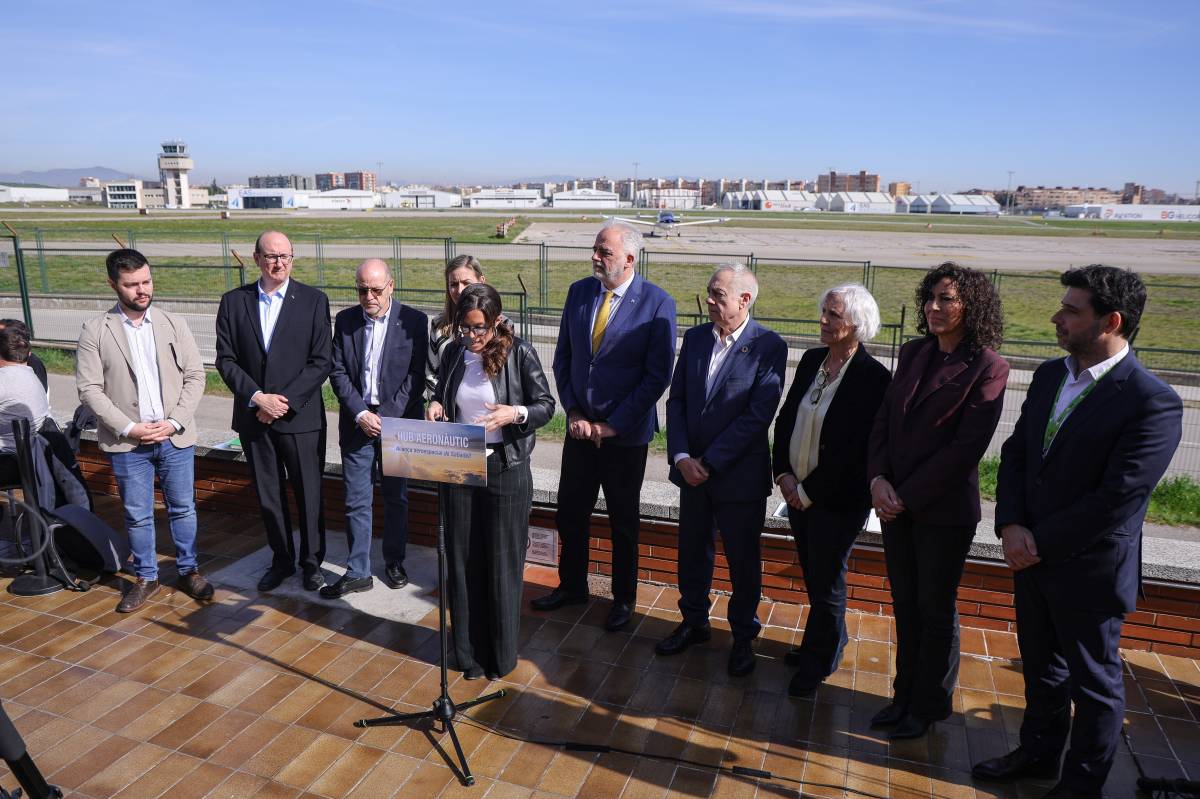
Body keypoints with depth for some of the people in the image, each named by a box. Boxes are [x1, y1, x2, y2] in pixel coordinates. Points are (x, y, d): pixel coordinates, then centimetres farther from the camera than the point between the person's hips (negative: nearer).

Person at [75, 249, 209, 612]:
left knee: (182, 508, 11)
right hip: (126, 443, -1)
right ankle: (145, 577, 26)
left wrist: (174, 422, -10)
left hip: (176, 438, 1)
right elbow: (89, 388, -5)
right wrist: (128, 428, -13)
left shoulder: (174, 324, 2)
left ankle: (189, 571, 27)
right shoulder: (95, 330, -3)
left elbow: (195, 377, 1)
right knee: (137, 514, 10)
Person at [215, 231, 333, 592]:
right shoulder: (234, 301, 4)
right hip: (253, 417, 3)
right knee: (268, 495, 13)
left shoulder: (314, 300, -3)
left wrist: (285, 401, -14)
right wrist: (257, 397, -12)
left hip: (300, 416, -2)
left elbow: (321, 362, -7)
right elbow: (225, 360, 1)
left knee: (309, 493, 6)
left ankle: (312, 562, 23)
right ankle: (282, 560, 30)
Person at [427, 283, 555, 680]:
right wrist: (435, 405, -4)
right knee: (463, 559, 11)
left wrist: (515, 414, -24)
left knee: (502, 562, 6)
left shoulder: (519, 353, -9)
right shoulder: (453, 353, 3)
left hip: (505, 469, -4)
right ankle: (470, 651, 28)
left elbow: (546, 405, -5)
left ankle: (501, 654, 24)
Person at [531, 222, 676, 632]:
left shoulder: (657, 303, -13)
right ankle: (571, 586, 36)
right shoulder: (578, 292, 2)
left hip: (625, 433, -4)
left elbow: (657, 375, -13)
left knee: (624, 521, 12)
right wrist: (572, 411, -3)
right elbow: (563, 357, 7)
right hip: (581, 426, 4)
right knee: (570, 513, 14)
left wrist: (613, 425, -14)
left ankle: (623, 598, 32)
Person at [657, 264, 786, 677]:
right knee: (692, 550, 18)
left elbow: (758, 415, -18)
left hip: (740, 474, -4)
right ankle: (694, 622, 39)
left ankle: (743, 636, 31)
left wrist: (709, 462, -18)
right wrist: (681, 457, -9)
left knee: (743, 560, 11)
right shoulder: (695, 338, 3)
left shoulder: (769, 346, -13)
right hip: (692, 469, 5)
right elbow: (676, 400, 3)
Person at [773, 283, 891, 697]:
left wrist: (809, 491, -14)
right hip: (797, 490, 6)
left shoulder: (874, 378, -18)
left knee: (826, 580, 9)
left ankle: (818, 661, 30)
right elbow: (785, 418, 8)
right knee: (813, 574, 19)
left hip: (837, 500, -6)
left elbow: (856, 450, -19)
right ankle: (830, 642, 42)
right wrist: (784, 474, -3)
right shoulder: (811, 359, 2)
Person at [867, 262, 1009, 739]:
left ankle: (930, 705, 29)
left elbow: (967, 447, -17)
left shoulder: (987, 368, -12)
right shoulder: (913, 354, 6)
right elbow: (883, 419, 7)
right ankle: (905, 695, 32)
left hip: (944, 509, -5)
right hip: (895, 503, 5)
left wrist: (907, 495, -15)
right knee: (905, 603, 16)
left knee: (935, 609, 10)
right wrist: (878, 479, -7)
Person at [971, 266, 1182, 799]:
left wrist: (1040, 543, -17)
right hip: (1032, 556, 6)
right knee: (1041, 666, 23)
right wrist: (1011, 525, -9)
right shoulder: (1050, 375, 2)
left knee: (1093, 680, 15)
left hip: (1089, 568, -6)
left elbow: (1116, 498, -23)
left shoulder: (1152, 403, -20)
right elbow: (1015, 454, 5)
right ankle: (1039, 752, 45)